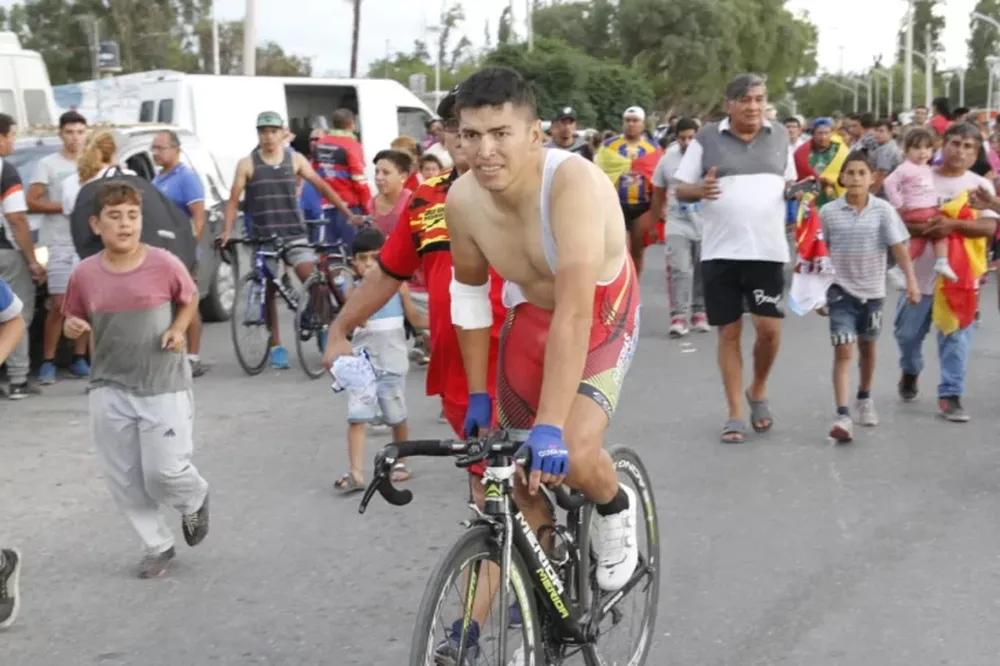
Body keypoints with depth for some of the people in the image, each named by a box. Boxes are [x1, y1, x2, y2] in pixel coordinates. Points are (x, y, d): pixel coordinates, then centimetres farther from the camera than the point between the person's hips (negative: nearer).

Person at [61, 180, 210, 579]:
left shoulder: (164, 264, -12)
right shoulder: (84, 274, -5)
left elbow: (190, 300, 7)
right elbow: (73, 321, 9)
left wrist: (178, 329, -10)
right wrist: (72, 327, -14)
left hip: (164, 386, -3)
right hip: (109, 390, 3)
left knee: (164, 472, -4)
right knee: (123, 480, 7)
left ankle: (195, 500, 32)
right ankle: (158, 547, 27)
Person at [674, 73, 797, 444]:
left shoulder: (779, 136, 10)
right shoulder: (707, 138, 1)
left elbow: (788, 182, 20)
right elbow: (680, 189, 3)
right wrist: (700, 189, -19)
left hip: (768, 250, 2)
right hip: (720, 252, -1)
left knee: (769, 328, -5)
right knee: (729, 332, 3)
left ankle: (758, 392, 24)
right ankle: (735, 415, 13)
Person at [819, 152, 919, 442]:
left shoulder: (883, 210, -6)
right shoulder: (829, 212, -5)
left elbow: (899, 246, -10)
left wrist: (911, 280, -21)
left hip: (872, 290, 2)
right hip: (841, 290, -2)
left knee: (867, 348, 18)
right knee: (843, 351, -11)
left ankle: (864, 399, 41)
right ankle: (842, 416, -16)